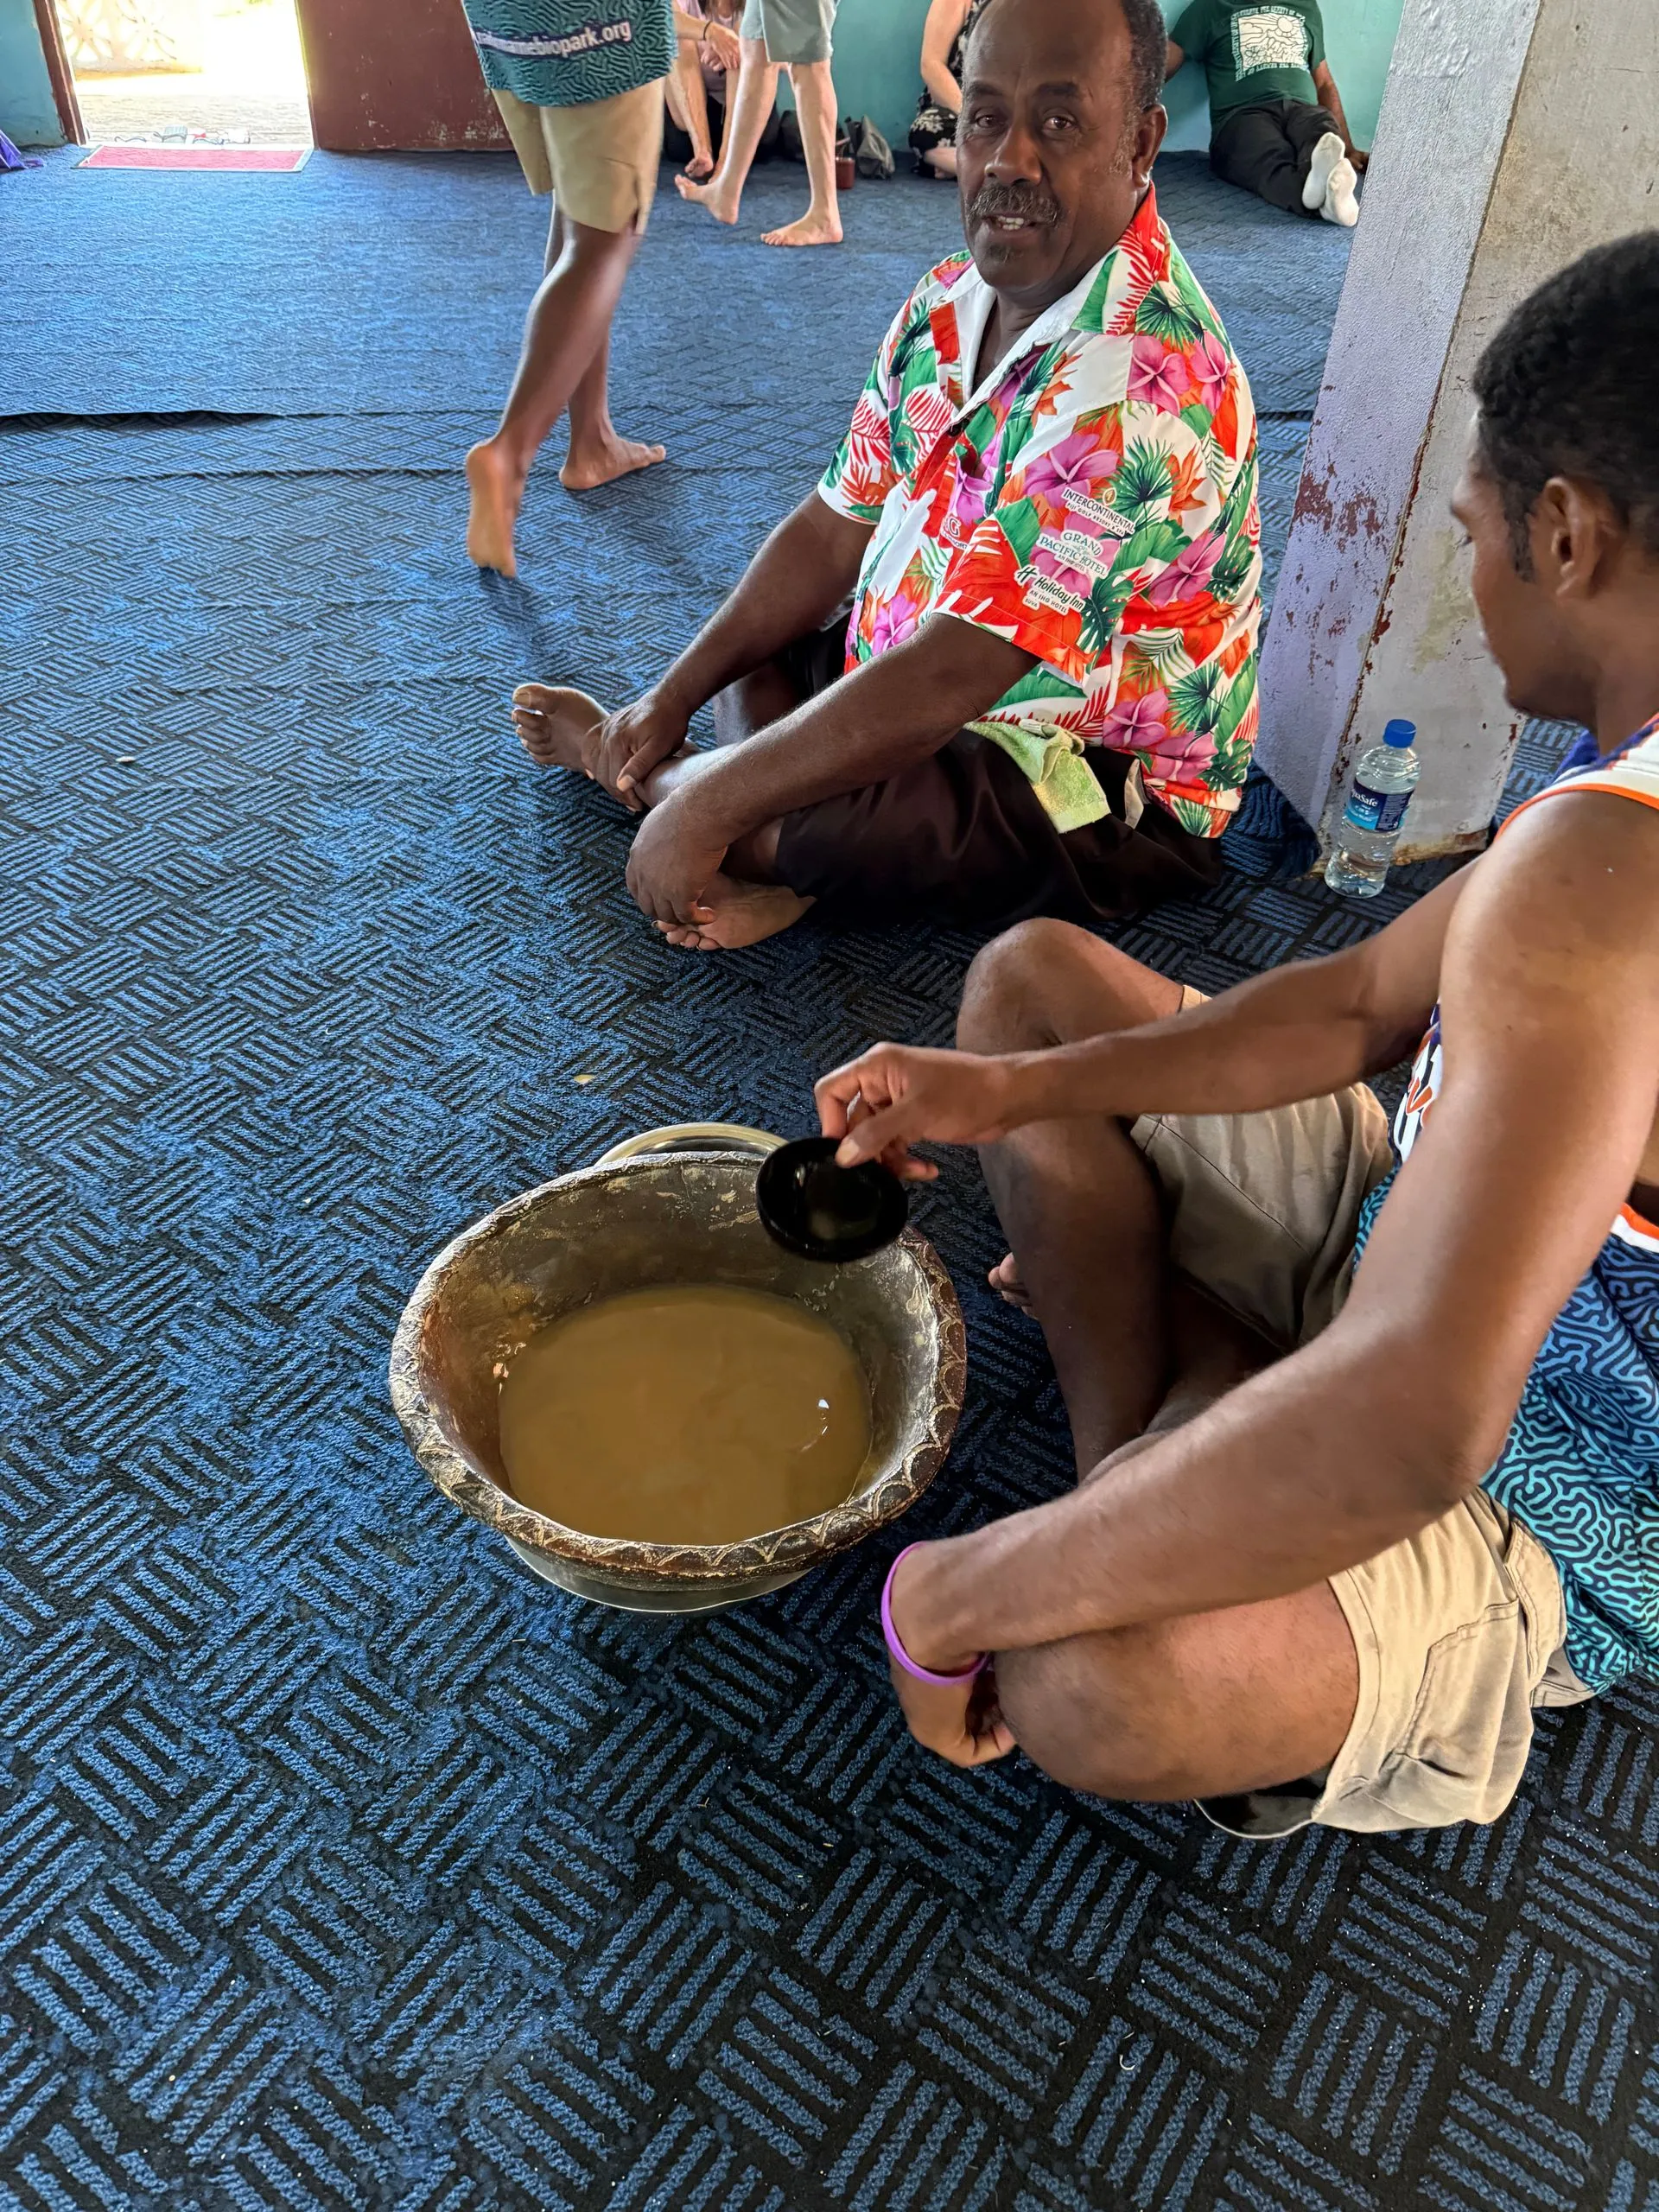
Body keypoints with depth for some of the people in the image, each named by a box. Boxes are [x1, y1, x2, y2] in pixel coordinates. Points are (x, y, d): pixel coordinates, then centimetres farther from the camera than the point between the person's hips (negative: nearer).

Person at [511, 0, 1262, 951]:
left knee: (743, 811, -26)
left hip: (1109, 793, -9)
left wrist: (710, 805, -28)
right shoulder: (953, 302, 0)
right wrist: (672, 698, -1)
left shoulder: (1138, 384, -30)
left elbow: (945, 679, -33)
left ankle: (621, 764, 7)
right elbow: (837, 531, 6)